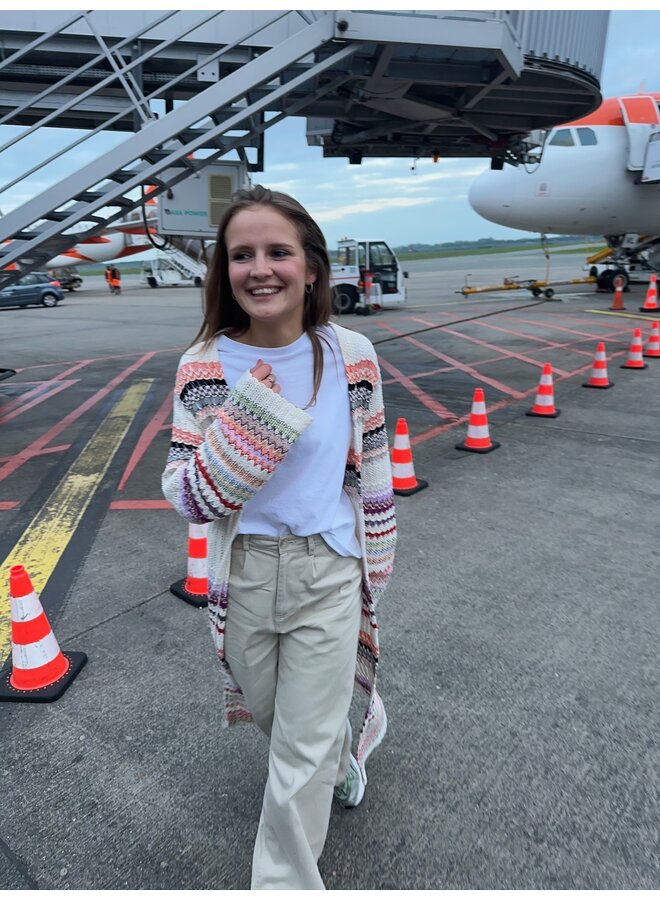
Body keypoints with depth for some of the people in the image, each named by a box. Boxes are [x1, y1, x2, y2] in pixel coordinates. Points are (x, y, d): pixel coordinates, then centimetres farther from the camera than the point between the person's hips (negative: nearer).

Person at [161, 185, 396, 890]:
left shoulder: (351, 355, -9)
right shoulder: (205, 366, -10)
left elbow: (373, 468, 2)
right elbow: (184, 497, -12)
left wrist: (376, 566, 9)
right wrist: (249, 416, -26)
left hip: (328, 573, -1)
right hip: (242, 574, 2)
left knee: (302, 754, 9)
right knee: (275, 716, 27)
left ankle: (283, 882, 38)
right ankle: (342, 744, 62)